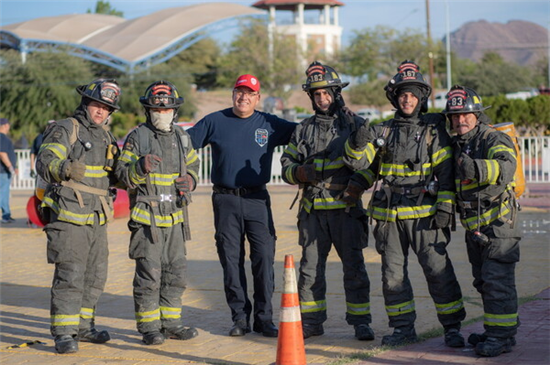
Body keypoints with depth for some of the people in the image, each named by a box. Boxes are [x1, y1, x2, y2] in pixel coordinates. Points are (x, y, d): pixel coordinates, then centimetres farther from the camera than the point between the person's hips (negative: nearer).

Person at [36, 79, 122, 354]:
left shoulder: (105, 136, 17)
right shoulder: (66, 130, -7)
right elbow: (44, 161, -20)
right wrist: (65, 168, -40)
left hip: (97, 219, 8)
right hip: (69, 217, -8)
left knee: (95, 276, 13)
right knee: (69, 275, -10)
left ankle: (83, 326, 25)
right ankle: (64, 333, -6)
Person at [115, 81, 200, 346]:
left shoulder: (181, 136, 11)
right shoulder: (137, 138, -5)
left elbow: (193, 164, 25)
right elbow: (123, 175, -7)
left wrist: (190, 180, 3)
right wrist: (140, 168, -27)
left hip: (175, 217, 6)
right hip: (147, 218, -6)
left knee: (176, 272, 10)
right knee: (149, 274, -5)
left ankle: (171, 323, 21)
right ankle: (148, 327, 4)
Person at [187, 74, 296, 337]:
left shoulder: (269, 124, 9)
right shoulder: (215, 122, 8)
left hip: (257, 200, 0)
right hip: (225, 200, 0)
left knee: (264, 257, -6)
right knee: (231, 259, 3)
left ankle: (264, 318, 2)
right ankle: (240, 317, 12)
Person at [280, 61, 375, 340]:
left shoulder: (355, 125, 3)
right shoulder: (303, 130, 12)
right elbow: (287, 165, 14)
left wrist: (357, 185, -13)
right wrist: (304, 173, -8)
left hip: (346, 209, -3)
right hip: (313, 210, 3)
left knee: (354, 267, -2)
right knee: (310, 268, 7)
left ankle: (360, 321, 7)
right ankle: (311, 321, 16)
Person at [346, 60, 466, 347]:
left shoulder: (434, 130, 3)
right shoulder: (384, 131, 13)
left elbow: (446, 171, 0)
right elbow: (360, 161, 12)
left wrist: (445, 207, -9)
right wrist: (358, 142, -11)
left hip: (423, 214, -4)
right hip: (389, 215, 4)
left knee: (438, 269, -6)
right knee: (393, 273, 7)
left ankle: (452, 327, 2)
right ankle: (403, 328, 17)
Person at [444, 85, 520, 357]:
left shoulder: (494, 140, -11)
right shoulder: (456, 145, 13)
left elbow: (506, 167, -33)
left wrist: (476, 167, -49)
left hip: (498, 224, -8)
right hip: (474, 227, 8)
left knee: (497, 280, -9)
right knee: (483, 281, 14)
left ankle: (502, 335, -4)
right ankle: (494, 331, 23)